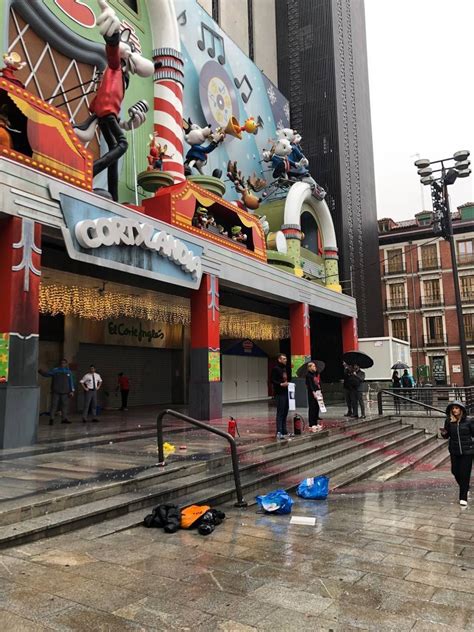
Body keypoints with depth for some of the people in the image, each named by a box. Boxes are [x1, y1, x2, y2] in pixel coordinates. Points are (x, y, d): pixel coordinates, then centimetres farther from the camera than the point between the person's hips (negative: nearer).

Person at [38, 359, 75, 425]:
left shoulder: (68, 372, 10)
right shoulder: (55, 370, 4)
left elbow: (71, 382, 11)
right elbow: (47, 374, -2)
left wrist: (72, 391, 6)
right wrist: (40, 371, -21)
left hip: (65, 392, 2)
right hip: (56, 391, -2)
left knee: (65, 405, 5)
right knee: (54, 405, -4)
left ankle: (64, 418, 14)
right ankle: (51, 419, 2)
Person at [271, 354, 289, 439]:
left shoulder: (284, 368, 18)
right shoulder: (275, 368, -8)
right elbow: (272, 380, -14)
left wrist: (287, 383, 7)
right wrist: (281, 384, -23)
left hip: (285, 393, 9)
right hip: (279, 393, -9)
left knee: (285, 412, 12)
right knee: (280, 412, -10)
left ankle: (284, 431, 19)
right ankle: (279, 432, -10)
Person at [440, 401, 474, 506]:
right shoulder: (449, 421, -3)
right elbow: (447, 436, 6)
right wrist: (444, 433, -14)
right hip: (454, 451, 3)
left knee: (465, 473, -2)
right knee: (455, 471, 10)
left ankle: (463, 497, 9)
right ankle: (464, 488, 41)